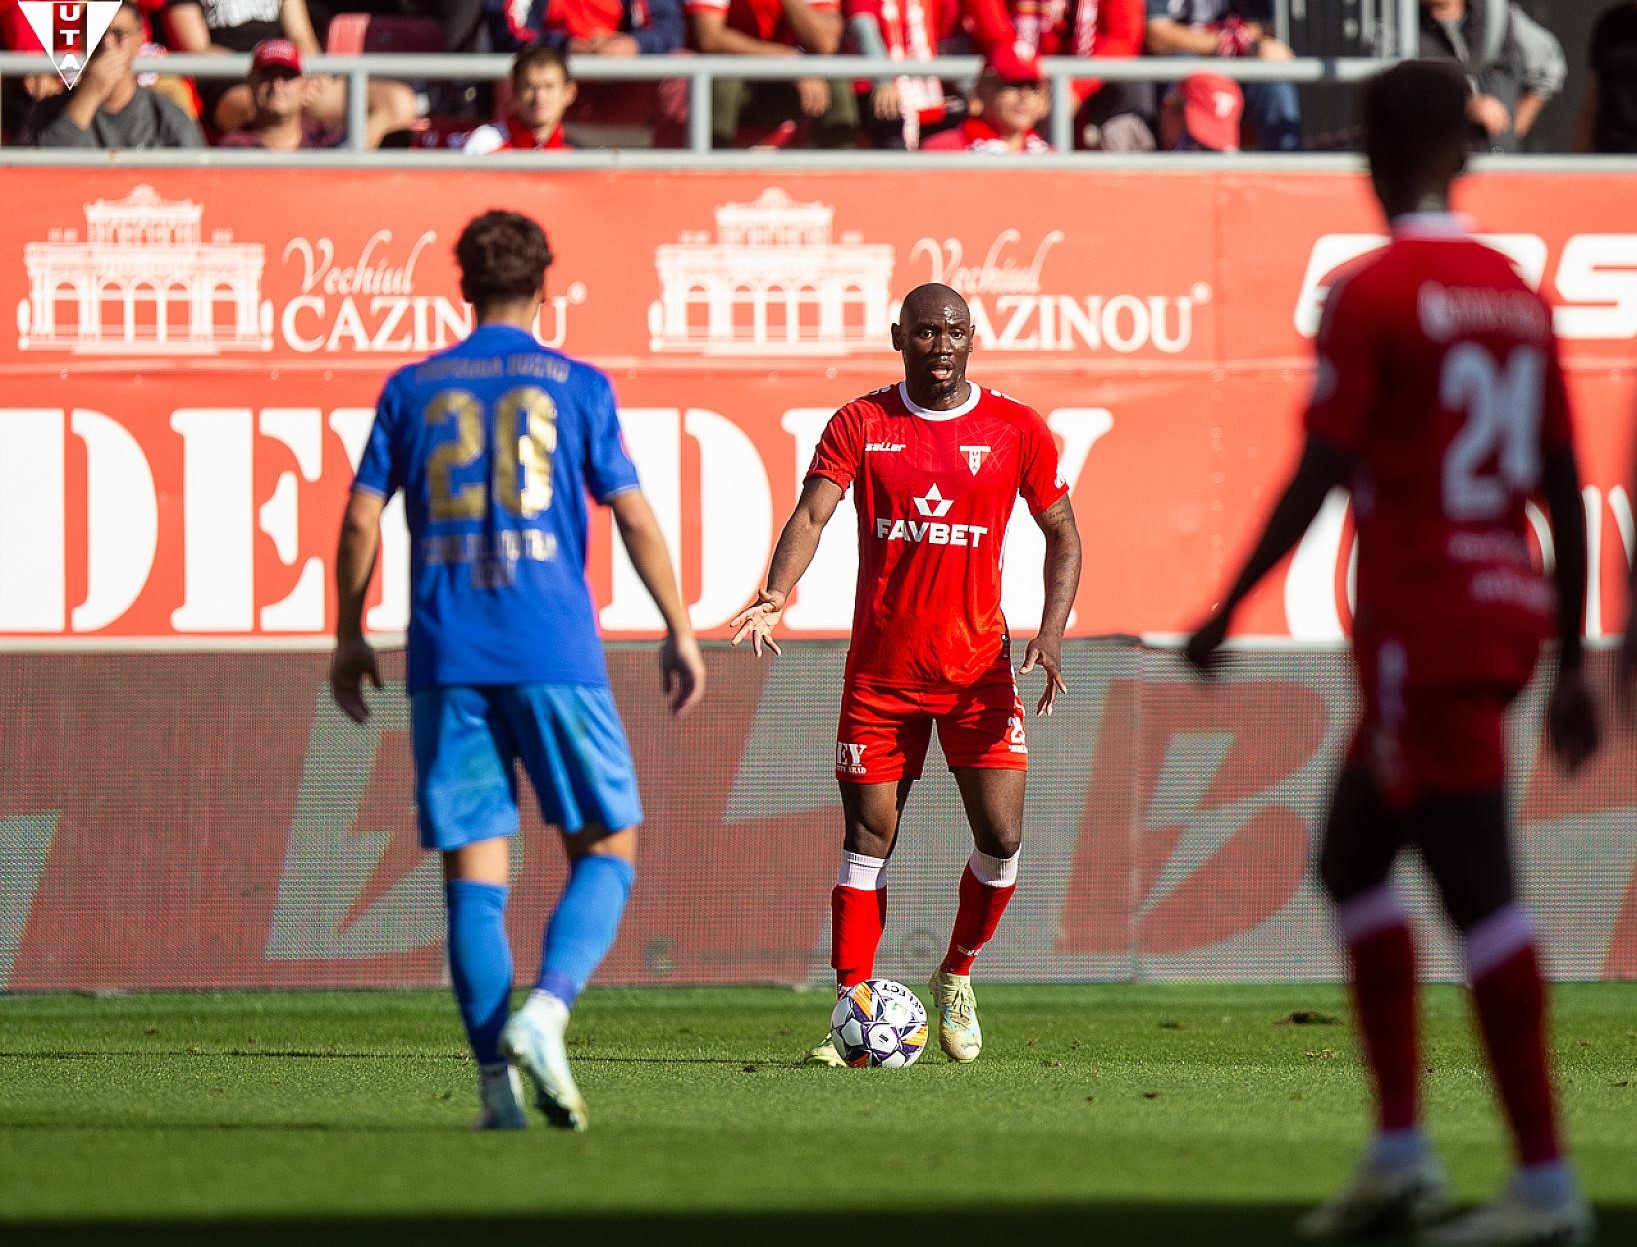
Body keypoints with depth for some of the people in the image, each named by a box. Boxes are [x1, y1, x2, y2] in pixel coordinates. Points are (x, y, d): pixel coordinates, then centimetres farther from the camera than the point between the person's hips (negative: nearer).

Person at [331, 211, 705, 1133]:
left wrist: (350, 638, 16)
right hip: (554, 656, -2)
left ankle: (497, 1077, -4)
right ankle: (545, 1013, -16)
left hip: (446, 662, 2)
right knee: (609, 848, 7)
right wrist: (681, 632, 7)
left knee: (474, 867, 4)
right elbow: (634, 515, 0)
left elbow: (362, 517, 6)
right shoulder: (577, 388, 4)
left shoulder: (412, 389, 10)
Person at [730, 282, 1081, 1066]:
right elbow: (813, 511, -11)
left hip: (978, 663, 0)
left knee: (1001, 837, -7)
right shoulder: (861, 425, 0)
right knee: (868, 840, 0)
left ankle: (957, 979, 18)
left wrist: (1051, 633, -7)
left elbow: (1062, 534, 8)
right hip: (880, 668, 0)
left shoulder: (1015, 430, 1)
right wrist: (776, 595, -30)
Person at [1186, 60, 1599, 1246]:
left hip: (1420, 628, -8)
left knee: (1479, 888, -9)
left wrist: (1225, 614, -5)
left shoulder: (1370, 296, -10)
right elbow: (1564, 487, 11)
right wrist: (1571, 664, 16)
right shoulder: (1517, 293, 10)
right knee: (1353, 857, 18)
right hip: (1508, 610, 8)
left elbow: (1319, 477, -13)